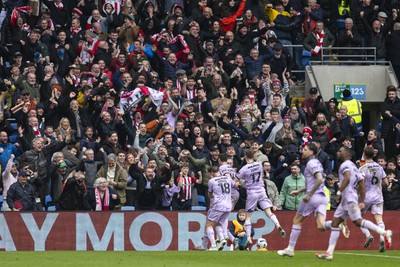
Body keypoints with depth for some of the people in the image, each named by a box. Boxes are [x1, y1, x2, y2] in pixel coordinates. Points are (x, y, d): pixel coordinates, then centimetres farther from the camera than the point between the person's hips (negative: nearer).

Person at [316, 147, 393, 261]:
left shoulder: (345, 165, -6)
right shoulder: (353, 166, 23)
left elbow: (347, 178, -26)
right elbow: (362, 184, 23)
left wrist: (339, 192, -21)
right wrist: (361, 201, 23)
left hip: (349, 199, -10)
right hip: (346, 200, 10)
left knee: (358, 221, -16)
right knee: (335, 223, 6)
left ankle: (384, 232, -18)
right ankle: (329, 252, 3)